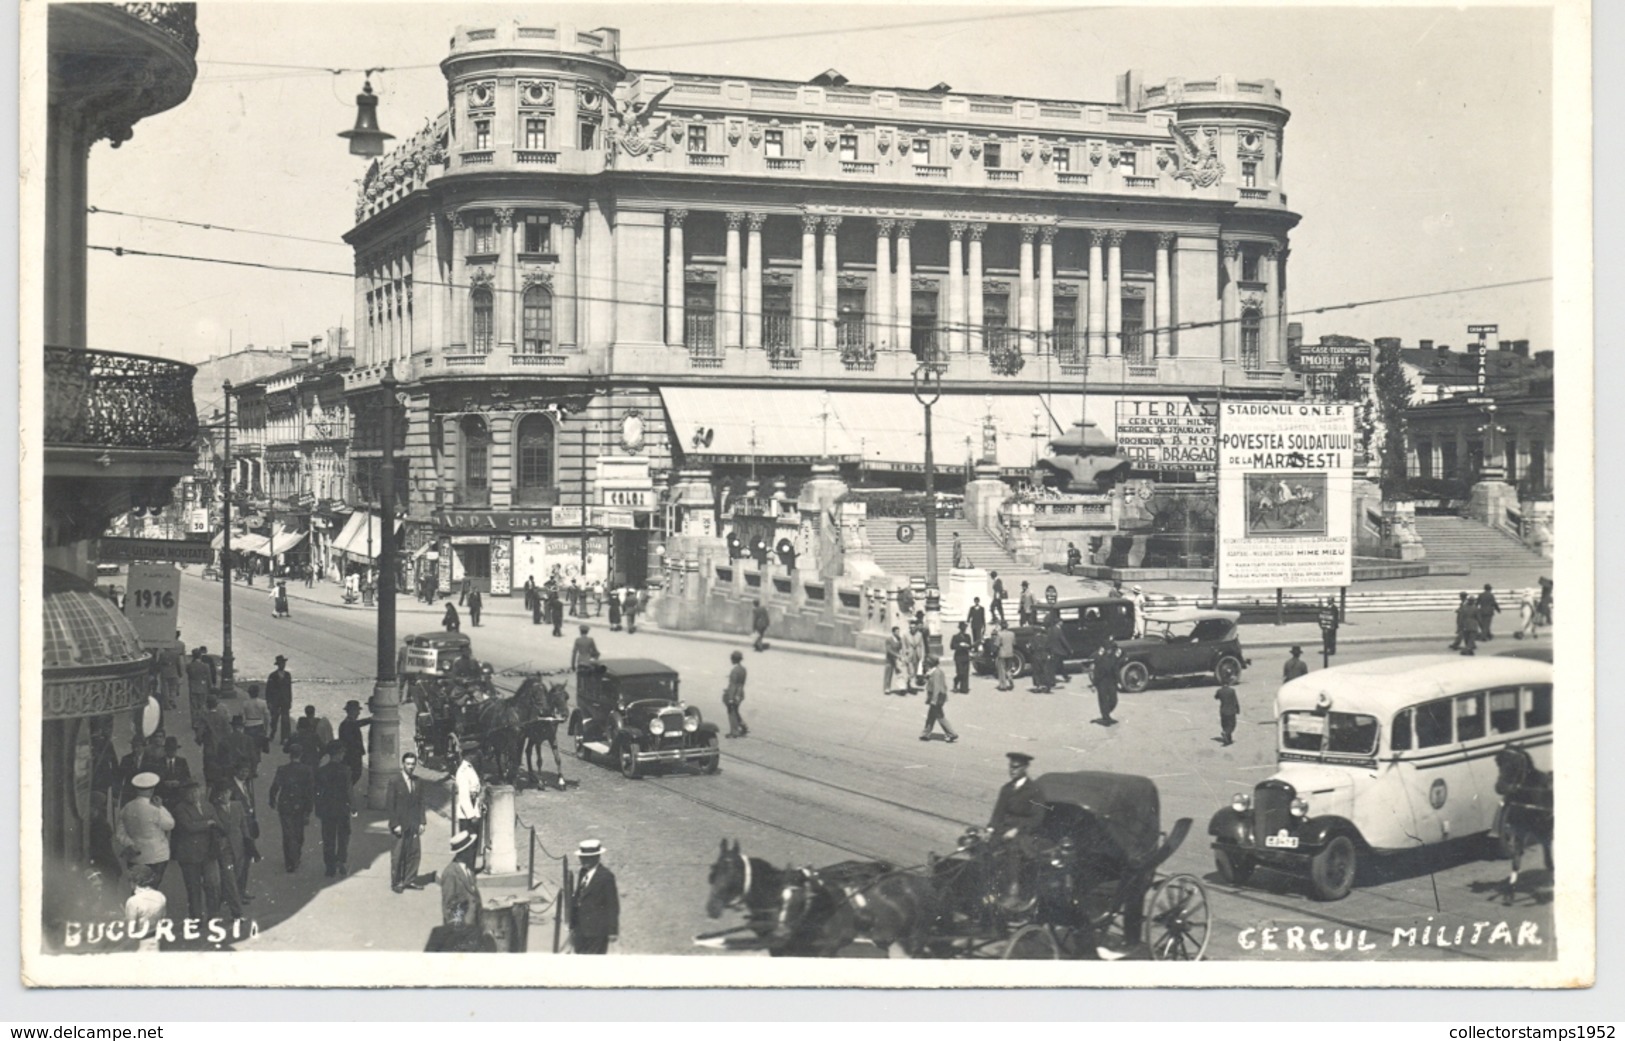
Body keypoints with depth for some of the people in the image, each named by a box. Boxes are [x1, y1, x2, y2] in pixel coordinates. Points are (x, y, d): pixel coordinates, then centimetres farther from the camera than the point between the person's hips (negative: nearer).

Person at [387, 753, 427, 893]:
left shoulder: (417, 783, 11)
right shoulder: (394, 781, -5)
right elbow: (389, 805, -7)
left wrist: (421, 822, 4)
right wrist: (395, 824, -12)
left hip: (414, 825, 5)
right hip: (400, 826, -5)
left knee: (415, 853, 4)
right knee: (398, 855, 0)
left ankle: (410, 880, 14)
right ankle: (396, 882, 10)